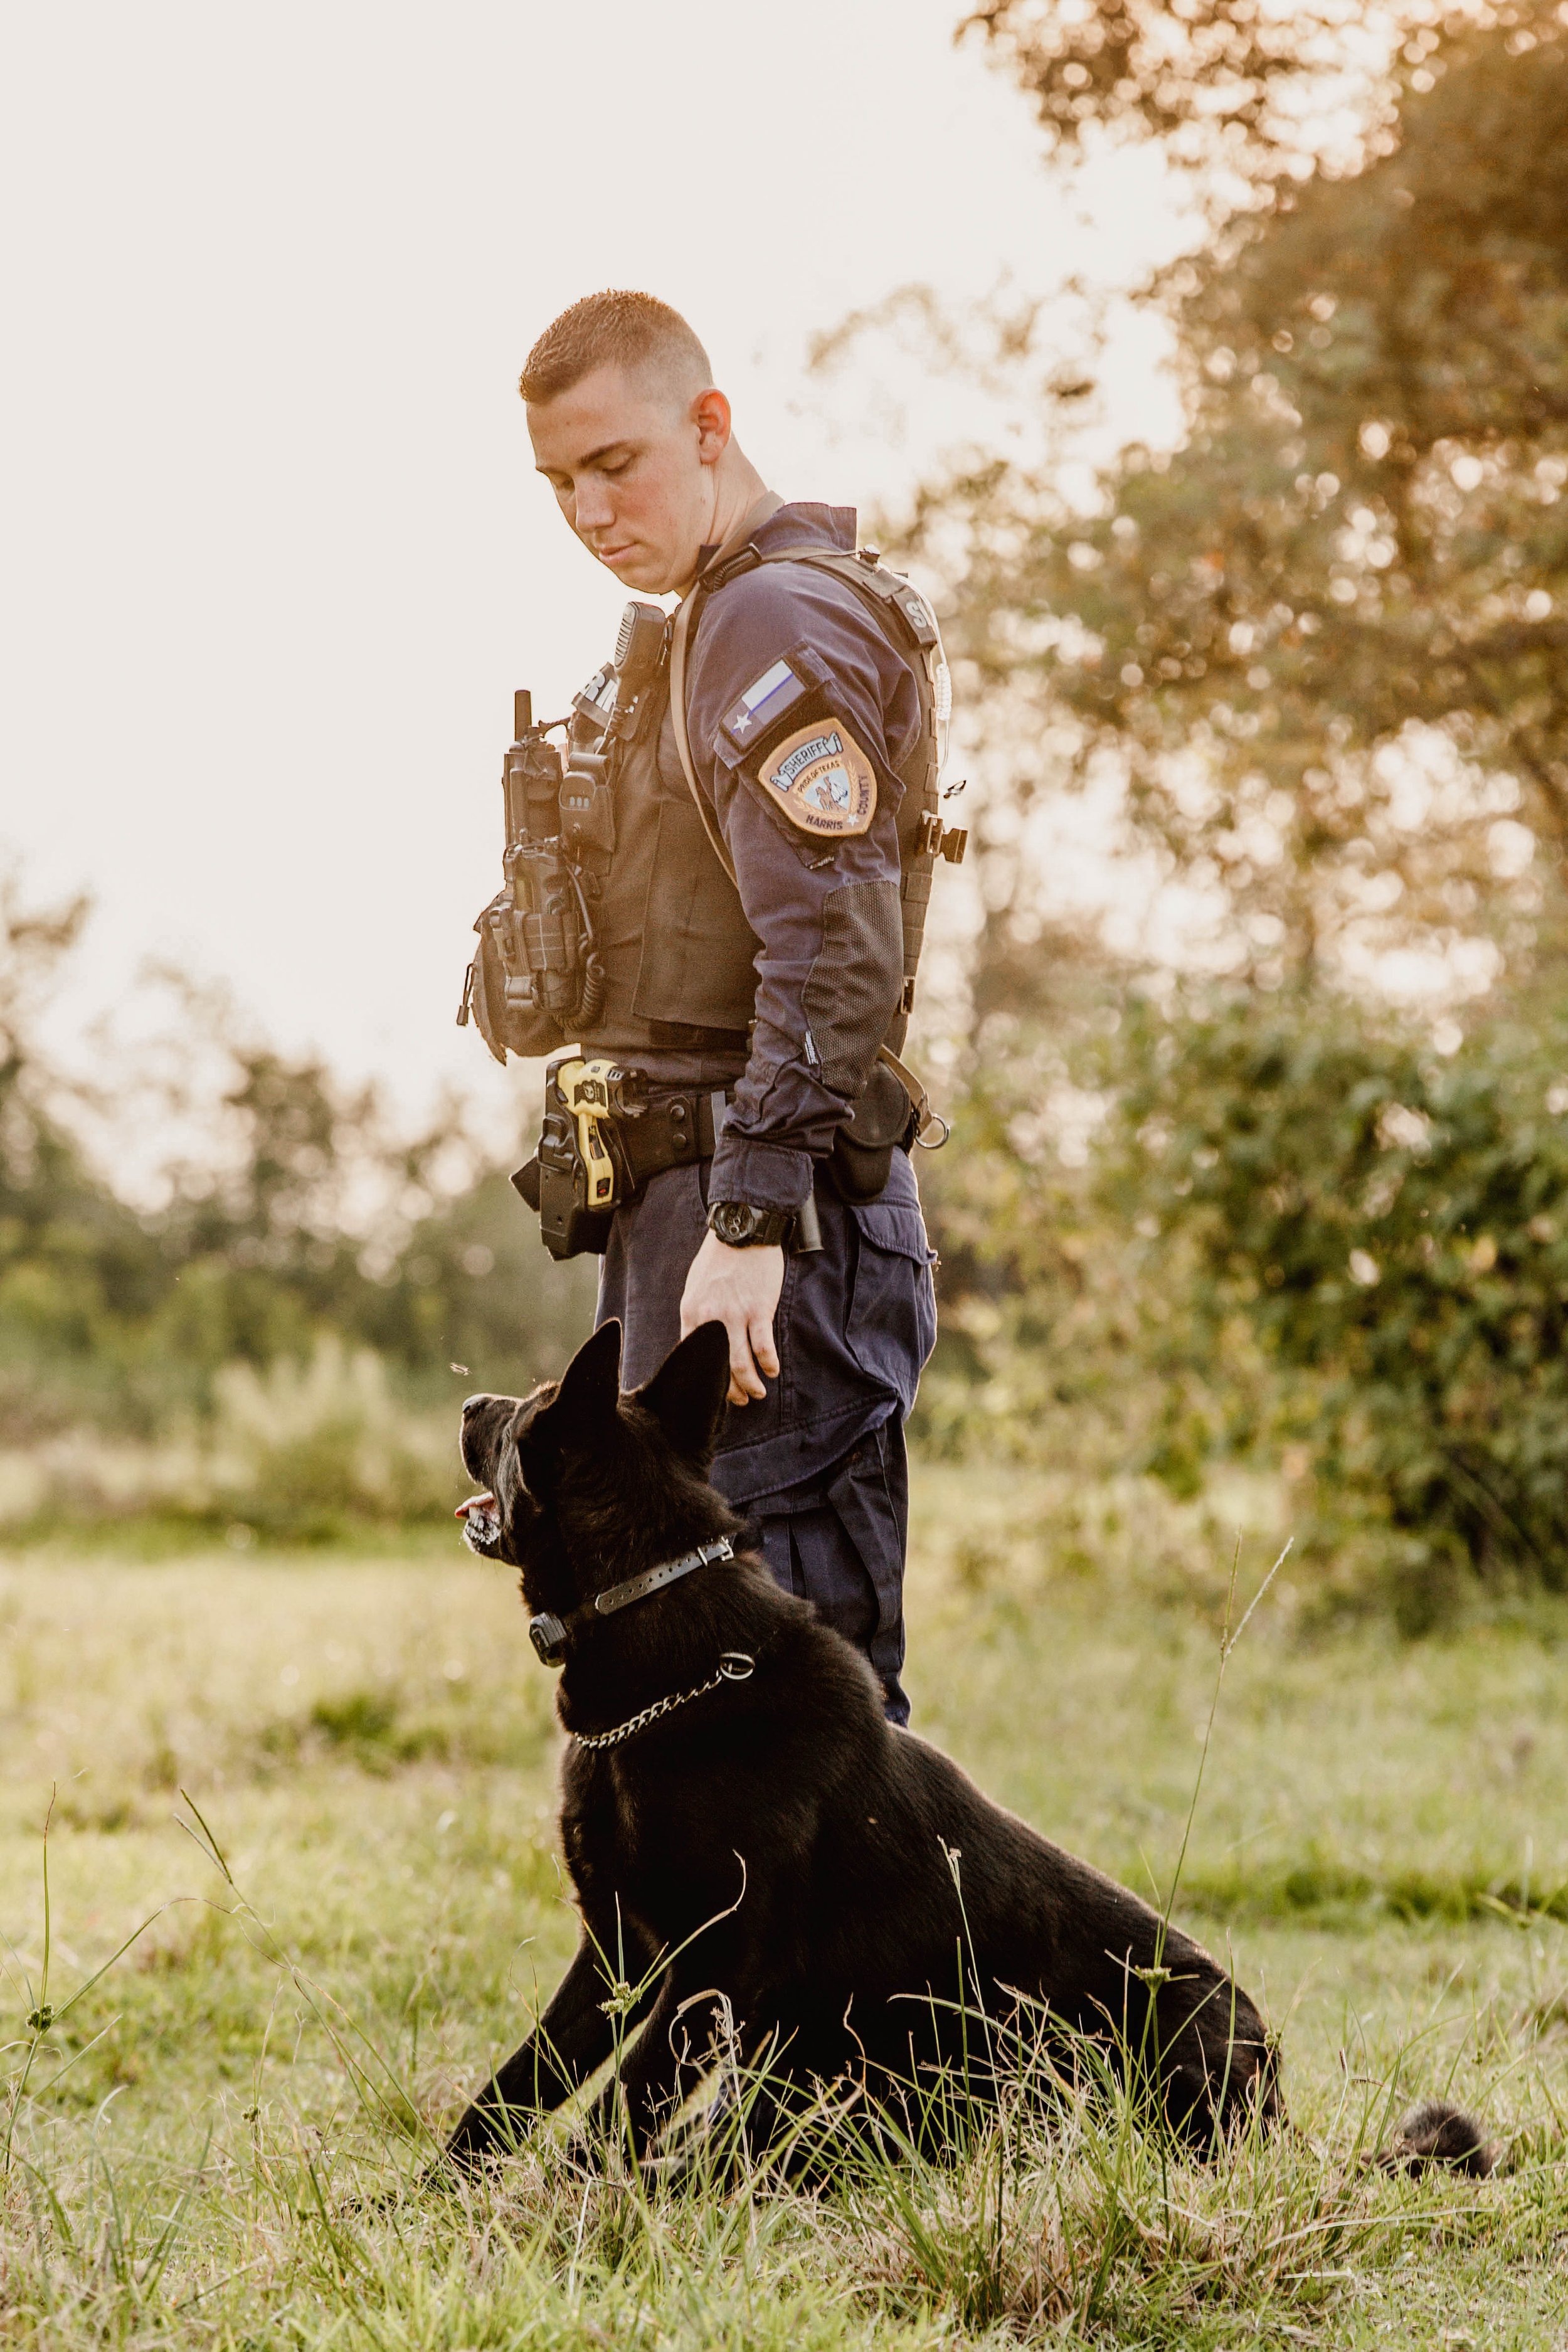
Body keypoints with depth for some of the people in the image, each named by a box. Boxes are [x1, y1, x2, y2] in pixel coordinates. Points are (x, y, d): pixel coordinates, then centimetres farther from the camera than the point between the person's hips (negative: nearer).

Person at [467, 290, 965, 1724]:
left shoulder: (780, 620, -9)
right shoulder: (709, 626, 23)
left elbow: (832, 954, -19)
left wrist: (750, 1224, -24)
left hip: (773, 1221, -10)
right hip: (701, 1197, 10)